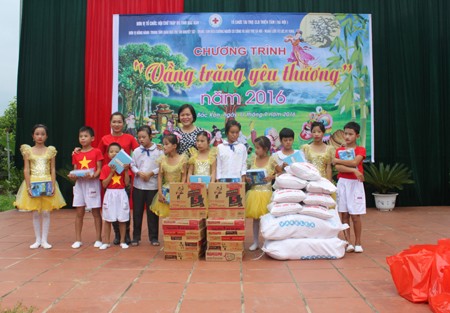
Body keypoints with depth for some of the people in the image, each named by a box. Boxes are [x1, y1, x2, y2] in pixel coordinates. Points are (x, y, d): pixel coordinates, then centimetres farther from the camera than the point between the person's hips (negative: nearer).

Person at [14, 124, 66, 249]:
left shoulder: (50, 150, 4)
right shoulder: (28, 150, 3)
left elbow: (53, 170, 3)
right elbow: (26, 170, 0)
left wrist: (53, 186, -6)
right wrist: (28, 187, -9)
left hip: (47, 183, 0)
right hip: (33, 183, 0)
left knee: (46, 212, 2)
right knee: (36, 213, 6)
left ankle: (44, 240, 11)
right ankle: (38, 240, 17)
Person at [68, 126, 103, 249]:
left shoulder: (96, 152, -1)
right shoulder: (76, 154, 10)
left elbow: (99, 169, -5)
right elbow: (75, 170, 10)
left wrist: (93, 175, -24)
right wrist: (72, 176, -11)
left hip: (93, 184, -4)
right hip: (80, 184, 4)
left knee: (96, 212, 2)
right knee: (79, 213, 6)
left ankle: (98, 239, 11)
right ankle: (78, 240, 14)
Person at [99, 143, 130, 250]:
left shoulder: (124, 166, 3)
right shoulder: (105, 167, 0)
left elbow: (127, 183, -4)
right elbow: (104, 184, -7)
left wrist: (126, 170, -13)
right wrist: (111, 173, -14)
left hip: (121, 194, 1)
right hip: (110, 194, 0)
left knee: (122, 219, 4)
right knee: (107, 219, 4)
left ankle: (122, 241, 16)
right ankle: (106, 242, 14)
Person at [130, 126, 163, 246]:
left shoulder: (158, 151, -5)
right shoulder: (136, 151, 3)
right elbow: (133, 165, 4)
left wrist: (151, 173, -15)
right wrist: (139, 173, -14)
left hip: (153, 185, -2)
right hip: (138, 185, 2)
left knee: (152, 211, 6)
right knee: (137, 211, 8)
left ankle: (153, 237, 17)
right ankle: (136, 236, 19)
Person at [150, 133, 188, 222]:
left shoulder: (182, 158, -6)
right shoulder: (163, 159, 1)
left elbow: (184, 176, -3)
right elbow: (160, 176, 3)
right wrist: (160, 192, -3)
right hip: (165, 191, 3)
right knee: (166, 216, 6)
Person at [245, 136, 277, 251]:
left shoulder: (271, 160, -5)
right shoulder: (253, 158, 5)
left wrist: (271, 177, -19)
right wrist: (247, 178, -7)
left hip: (266, 193, -3)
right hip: (254, 191, 3)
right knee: (255, 218, 10)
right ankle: (255, 242, 22)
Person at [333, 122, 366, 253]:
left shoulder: (360, 150, 2)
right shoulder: (339, 150, 8)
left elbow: (354, 162, -17)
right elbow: (338, 167, -7)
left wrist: (338, 160, -8)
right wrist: (353, 170, -17)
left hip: (356, 184, -2)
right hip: (342, 183, 2)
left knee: (355, 216, -1)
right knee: (344, 215, 3)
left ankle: (358, 243, 13)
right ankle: (348, 242, 10)